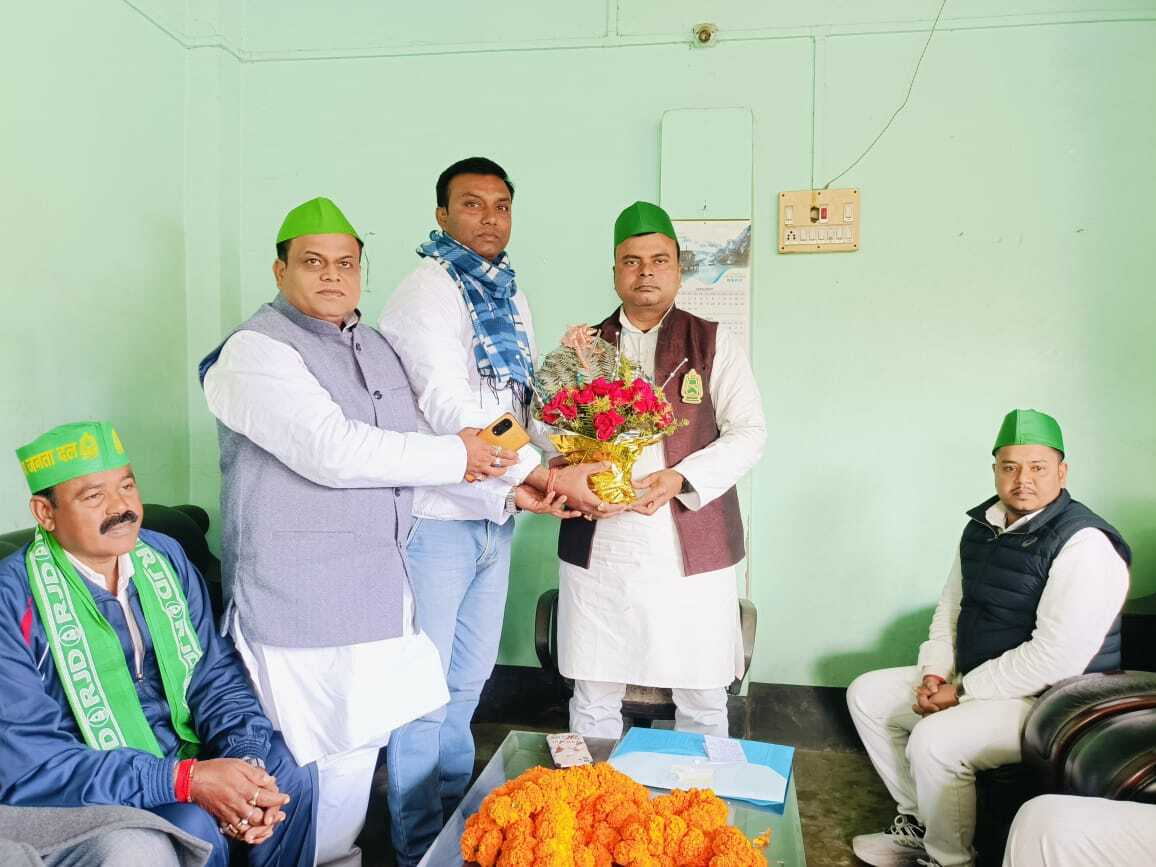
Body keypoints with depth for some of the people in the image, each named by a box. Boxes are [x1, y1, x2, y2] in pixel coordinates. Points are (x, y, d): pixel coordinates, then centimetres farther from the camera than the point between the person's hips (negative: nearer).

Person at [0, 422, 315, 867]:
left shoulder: (165, 556, -1)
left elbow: (216, 673, -1)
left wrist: (246, 761, -21)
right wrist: (185, 780, -29)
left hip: (187, 753, 5)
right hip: (89, 792, -5)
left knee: (291, 775, -16)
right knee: (193, 827, -29)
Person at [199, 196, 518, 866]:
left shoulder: (375, 347, 16)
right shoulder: (257, 351, -12)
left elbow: (413, 444, 23)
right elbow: (334, 452, -24)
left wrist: (509, 487, 12)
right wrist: (454, 456, -14)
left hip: (380, 584, 8)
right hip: (300, 596, -8)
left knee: (361, 737, 17)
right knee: (326, 757, -1)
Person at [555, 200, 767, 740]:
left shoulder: (714, 343, 6)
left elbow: (749, 431, -1)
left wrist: (681, 478, -16)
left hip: (691, 547, -1)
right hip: (598, 546, 2)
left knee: (703, 700, 8)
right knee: (593, 698, 10)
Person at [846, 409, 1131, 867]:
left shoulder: (1085, 545, -21)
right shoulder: (982, 526, 6)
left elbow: (1056, 657, -27)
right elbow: (950, 604, 15)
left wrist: (961, 693, -20)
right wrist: (934, 673, -2)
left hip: (1050, 701, -9)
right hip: (969, 679, 9)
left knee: (933, 742, -30)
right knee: (866, 694, 7)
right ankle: (918, 823, 16)